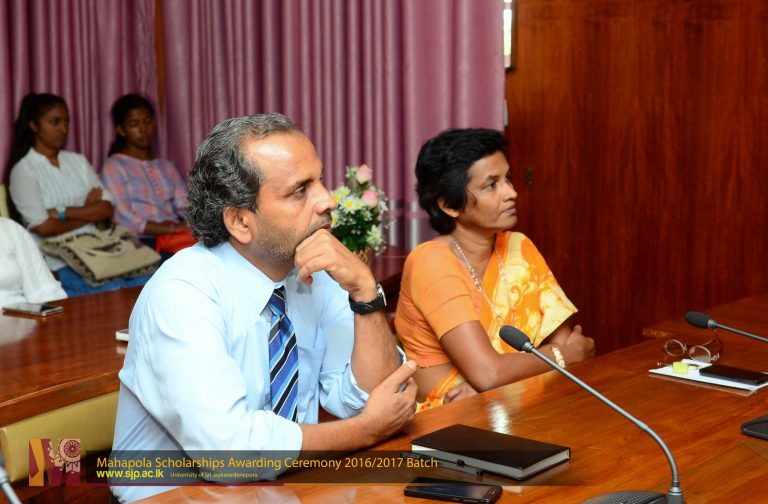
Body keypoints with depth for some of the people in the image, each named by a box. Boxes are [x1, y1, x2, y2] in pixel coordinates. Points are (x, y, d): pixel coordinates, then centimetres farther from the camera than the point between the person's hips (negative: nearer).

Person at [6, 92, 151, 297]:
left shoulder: (78, 161, 17)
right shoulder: (24, 170, 0)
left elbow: (107, 209, 5)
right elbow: (43, 227, -11)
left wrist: (62, 212, -9)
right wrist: (88, 212, 3)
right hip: (58, 262, -5)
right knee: (113, 291, -31)